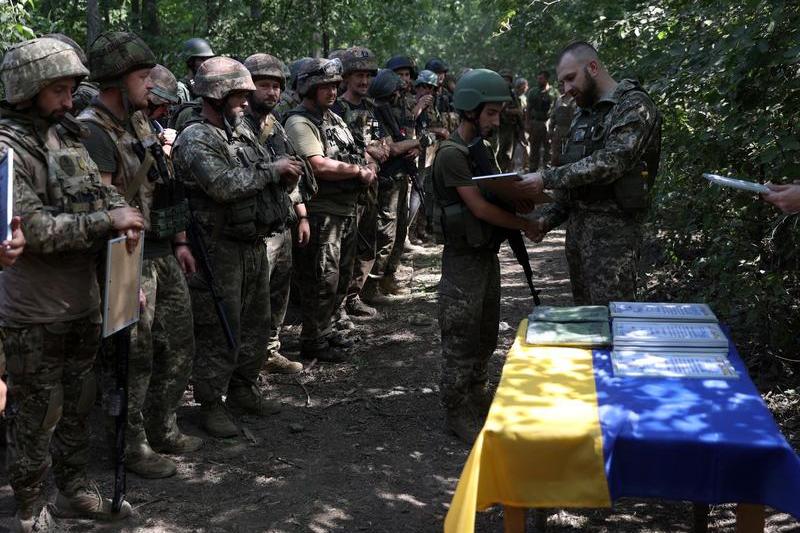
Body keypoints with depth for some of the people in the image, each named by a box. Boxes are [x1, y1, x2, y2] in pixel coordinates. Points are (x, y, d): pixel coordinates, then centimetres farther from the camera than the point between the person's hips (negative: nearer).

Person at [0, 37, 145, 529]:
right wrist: (106, 221, -21)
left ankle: (75, 489, 36)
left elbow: (101, 190, 12)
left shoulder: (68, 135, 7)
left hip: (84, 302, 7)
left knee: (79, 404, 19)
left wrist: (123, 214, -9)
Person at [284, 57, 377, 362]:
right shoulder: (300, 123, -12)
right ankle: (313, 342, 8)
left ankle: (325, 328, 31)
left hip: (346, 210, 9)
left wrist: (366, 169, -2)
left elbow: (355, 154, 21)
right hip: (322, 213, -9)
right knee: (324, 280, -4)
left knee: (342, 277, 17)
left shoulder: (334, 119, 18)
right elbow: (320, 166, -23)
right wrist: (359, 171, -13)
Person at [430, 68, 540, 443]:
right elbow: (479, 207, -22)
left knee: (486, 334, 19)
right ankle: (457, 412, 10)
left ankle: (476, 394, 35)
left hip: (488, 253, 9)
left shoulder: (483, 148, 10)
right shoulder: (452, 153, -18)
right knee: (461, 338, 0)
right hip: (463, 257, -9)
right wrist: (524, 225, -14)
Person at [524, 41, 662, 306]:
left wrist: (548, 179, -20)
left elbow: (611, 162, -21)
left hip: (612, 231, -8)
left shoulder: (633, 106, -8)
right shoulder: (583, 114, 19)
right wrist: (548, 219, 7)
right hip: (577, 228, 8)